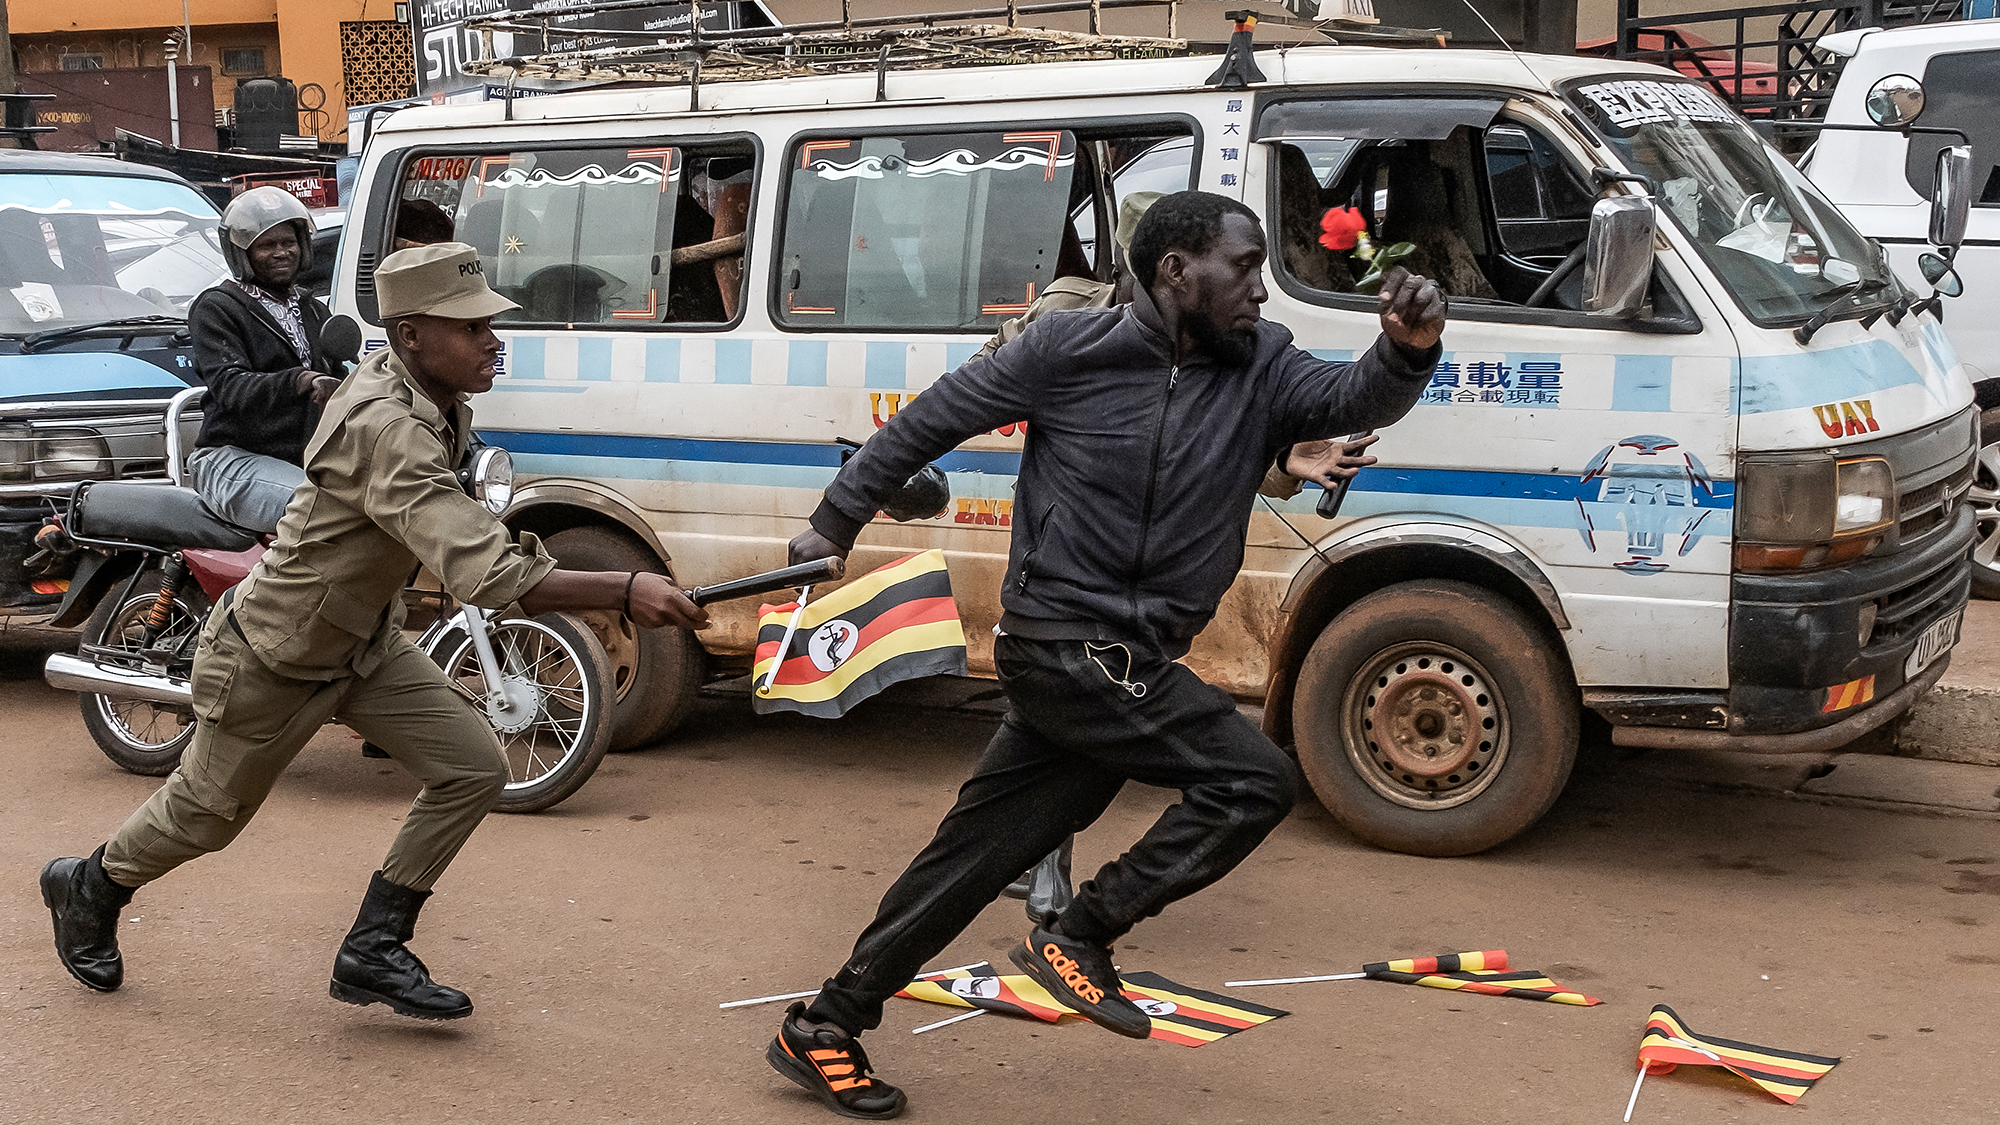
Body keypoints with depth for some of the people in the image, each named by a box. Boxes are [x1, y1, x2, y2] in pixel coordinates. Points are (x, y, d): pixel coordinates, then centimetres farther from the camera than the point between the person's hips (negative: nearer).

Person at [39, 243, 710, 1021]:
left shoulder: (417, 388, -8)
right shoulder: (387, 430, -37)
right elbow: (485, 577, -47)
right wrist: (626, 593, -51)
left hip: (366, 642, 8)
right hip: (274, 659, -8)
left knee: (473, 768, -6)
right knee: (205, 815, 14)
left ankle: (372, 952, 5)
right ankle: (88, 889, 44)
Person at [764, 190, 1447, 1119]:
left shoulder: (1259, 370, 7)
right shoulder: (1071, 349, -6)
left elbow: (1356, 399, -8)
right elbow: (935, 418, 3)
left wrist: (1408, 350, -30)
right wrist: (837, 520, 6)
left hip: (1132, 669, 6)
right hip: (1060, 646, -6)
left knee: (977, 853, 11)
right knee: (1252, 778, -13)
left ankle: (821, 1029, 22)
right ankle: (1078, 937, -2)